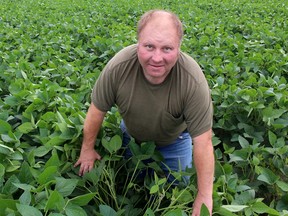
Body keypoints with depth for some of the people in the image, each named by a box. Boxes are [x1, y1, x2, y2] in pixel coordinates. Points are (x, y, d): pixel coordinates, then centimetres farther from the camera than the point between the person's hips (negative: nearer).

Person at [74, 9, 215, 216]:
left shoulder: (193, 80, -39)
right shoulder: (118, 67, -36)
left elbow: (203, 141, -32)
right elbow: (98, 109, -18)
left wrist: (204, 198, -26)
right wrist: (87, 149, -5)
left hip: (174, 140, -1)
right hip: (131, 135, 2)